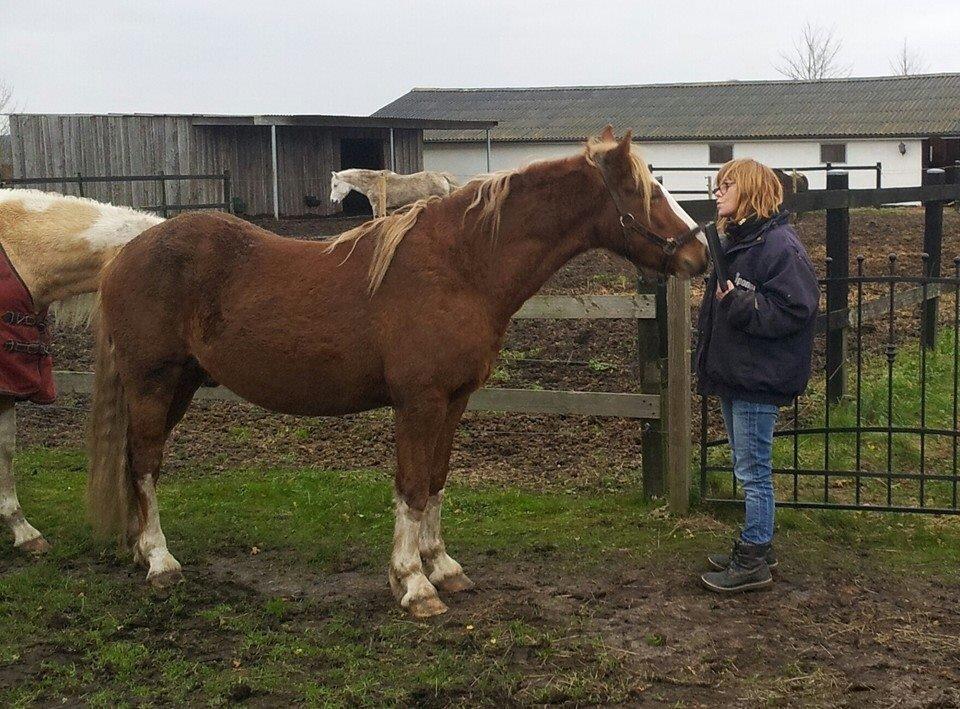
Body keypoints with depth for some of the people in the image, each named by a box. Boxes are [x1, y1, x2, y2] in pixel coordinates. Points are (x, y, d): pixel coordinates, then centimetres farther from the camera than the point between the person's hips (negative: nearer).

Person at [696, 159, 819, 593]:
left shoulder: (779, 245, -16)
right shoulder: (733, 242, 13)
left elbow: (795, 310, -23)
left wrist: (739, 304, -26)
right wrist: (709, 368, 15)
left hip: (759, 381, -9)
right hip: (732, 377, 10)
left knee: (753, 472, -1)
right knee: (748, 468, 18)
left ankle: (753, 563, 9)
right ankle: (757, 546, 30)